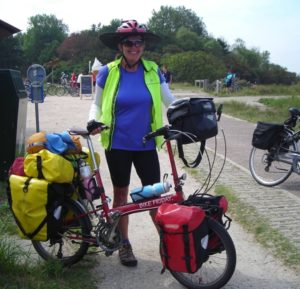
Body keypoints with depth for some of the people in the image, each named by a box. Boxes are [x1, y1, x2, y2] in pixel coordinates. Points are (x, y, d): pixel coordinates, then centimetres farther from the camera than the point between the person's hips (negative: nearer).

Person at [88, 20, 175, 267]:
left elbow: (170, 101, 6)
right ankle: (124, 244, 27)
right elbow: (97, 104, 6)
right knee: (121, 194, 11)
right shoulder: (108, 72, -3)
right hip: (117, 145, 0)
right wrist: (93, 121, -14)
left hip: (146, 145, 1)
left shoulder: (153, 71, 0)